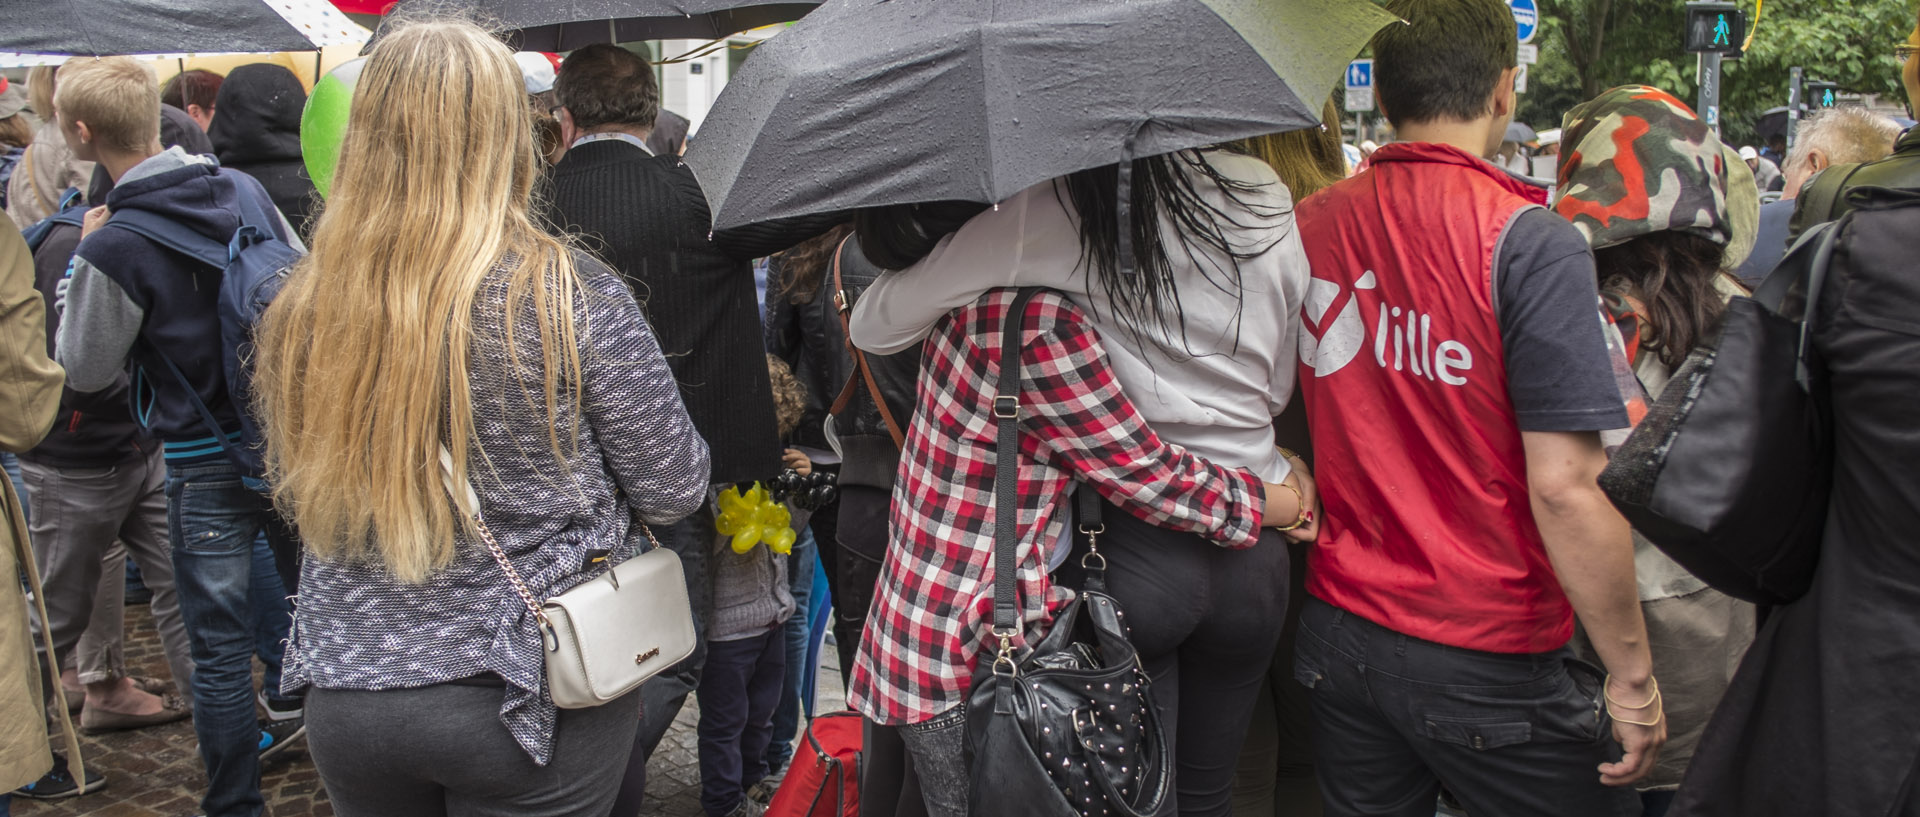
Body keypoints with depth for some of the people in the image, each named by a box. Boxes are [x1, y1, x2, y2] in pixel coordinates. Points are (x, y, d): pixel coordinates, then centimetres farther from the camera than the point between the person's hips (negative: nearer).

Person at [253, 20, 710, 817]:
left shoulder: (297, 310, -6)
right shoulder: (571, 294, -17)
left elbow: (293, 496, 9)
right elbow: (674, 490, -8)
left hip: (345, 698, 4)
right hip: (530, 696, -3)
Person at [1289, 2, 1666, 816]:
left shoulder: (1308, 224, -1)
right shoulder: (1529, 240, -17)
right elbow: (1563, 487, -20)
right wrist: (1632, 676, -11)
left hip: (1338, 629, 6)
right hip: (1488, 659, -5)